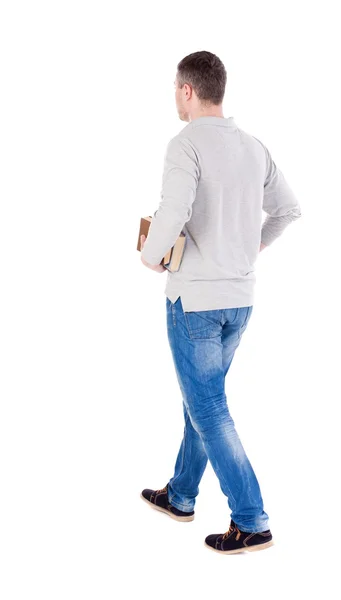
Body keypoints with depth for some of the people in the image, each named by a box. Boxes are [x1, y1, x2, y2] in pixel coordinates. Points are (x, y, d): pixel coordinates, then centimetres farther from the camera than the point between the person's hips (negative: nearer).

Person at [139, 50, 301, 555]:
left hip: (195, 298, -7)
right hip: (241, 298, 8)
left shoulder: (187, 144, -16)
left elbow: (172, 213, -29)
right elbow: (288, 209, 14)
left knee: (208, 409, 1)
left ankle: (251, 522, 5)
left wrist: (151, 256, -11)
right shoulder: (255, 147, 7)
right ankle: (181, 495, 35)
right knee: (201, 397, 20)